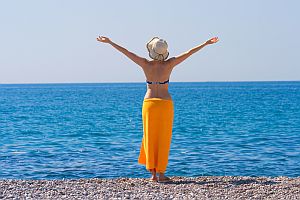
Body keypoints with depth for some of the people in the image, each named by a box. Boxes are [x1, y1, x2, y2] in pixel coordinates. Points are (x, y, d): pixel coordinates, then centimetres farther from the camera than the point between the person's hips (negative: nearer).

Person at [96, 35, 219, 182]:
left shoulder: (146, 64, -6)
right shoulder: (169, 65, -8)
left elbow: (125, 52, 1)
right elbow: (189, 53, -3)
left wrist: (109, 42, 9)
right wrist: (206, 43, 4)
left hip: (149, 103, 1)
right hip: (165, 104, -1)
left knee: (150, 138, 9)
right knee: (163, 140, 5)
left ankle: (153, 174, 9)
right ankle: (161, 174, 6)